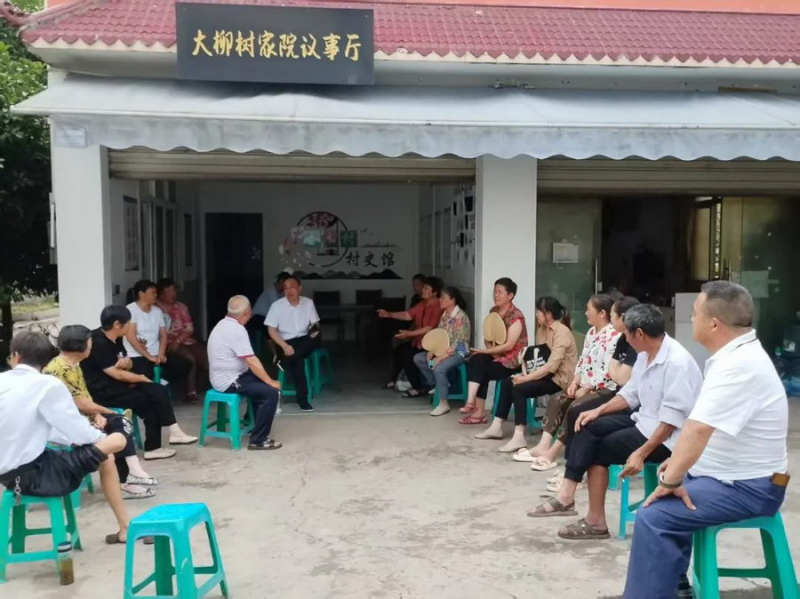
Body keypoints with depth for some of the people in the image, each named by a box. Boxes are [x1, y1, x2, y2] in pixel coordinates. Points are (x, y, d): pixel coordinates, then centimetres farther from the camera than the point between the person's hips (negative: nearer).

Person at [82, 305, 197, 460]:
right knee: (148, 402, -16)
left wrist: (126, 361, -8)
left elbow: (128, 366, 17)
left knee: (158, 391, -8)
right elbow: (117, 373, -22)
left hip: (115, 384, 9)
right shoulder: (98, 343, -20)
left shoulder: (115, 339, 8)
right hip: (102, 391, -9)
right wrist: (142, 378, -7)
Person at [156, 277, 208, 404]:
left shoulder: (181, 306, 15)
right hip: (168, 344, -5)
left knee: (207, 358, -17)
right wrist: (170, 343, -23)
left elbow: (189, 328, 5)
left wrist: (177, 341, -12)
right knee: (189, 358, -30)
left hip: (185, 340, 5)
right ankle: (191, 392, -16)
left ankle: (197, 387, 1)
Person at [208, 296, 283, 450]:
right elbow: (252, 362, -23)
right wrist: (271, 382, -15)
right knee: (271, 392, -17)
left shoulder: (224, 324, 10)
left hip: (224, 376, 11)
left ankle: (259, 425, 33)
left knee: (261, 383, 23)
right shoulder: (236, 329, -21)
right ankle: (258, 440, -10)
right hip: (229, 381, -10)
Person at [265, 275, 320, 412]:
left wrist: (315, 329, -21)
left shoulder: (308, 303, 3)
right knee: (298, 360, -35)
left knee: (315, 336, -32)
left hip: (303, 342, 3)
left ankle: (285, 362, -25)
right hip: (285, 342, -3)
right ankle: (302, 399, -25)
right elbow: (272, 330, -7)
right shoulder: (277, 305, -5)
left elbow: (315, 324, 5)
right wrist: (285, 346, -22)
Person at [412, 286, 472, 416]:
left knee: (439, 368, -33)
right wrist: (432, 351, -7)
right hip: (443, 350, 9)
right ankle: (437, 384, 9)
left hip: (458, 352, -9)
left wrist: (440, 358, -25)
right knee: (418, 358, 2)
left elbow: (457, 343, -23)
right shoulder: (444, 315, 8)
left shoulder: (460, 317, -19)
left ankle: (444, 404, -19)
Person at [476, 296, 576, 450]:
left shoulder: (562, 332, -19)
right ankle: (497, 427, 8)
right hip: (547, 373, 9)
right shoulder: (542, 329, 10)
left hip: (560, 377, -9)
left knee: (519, 388, -25)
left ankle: (519, 437, -25)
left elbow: (552, 365, -27)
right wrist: (527, 374, -14)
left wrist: (527, 377, -25)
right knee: (507, 382, 1)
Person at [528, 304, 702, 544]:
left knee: (600, 449, -11)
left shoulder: (676, 362, -24)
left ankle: (596, 521, 2)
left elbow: (672, 418, -26)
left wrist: (642, 453, -27)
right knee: (589, 427, -6)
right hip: (644, 420, 9)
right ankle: (567, 495, -13)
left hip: (667, 437, -8)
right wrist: (599, 410, 0)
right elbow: (631, 393, 12)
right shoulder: (645, 355, 4)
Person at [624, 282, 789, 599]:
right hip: (728, 474, 11)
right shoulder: (735, 355, 7)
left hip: (746, 488, -11)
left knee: (653, 517, -23)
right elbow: (702, 428, 18)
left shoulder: (740, 365, -26)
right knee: (663, 502, 24)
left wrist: (671, 481, -22)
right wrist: (680, 461, 13)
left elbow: (697, 430, -31)